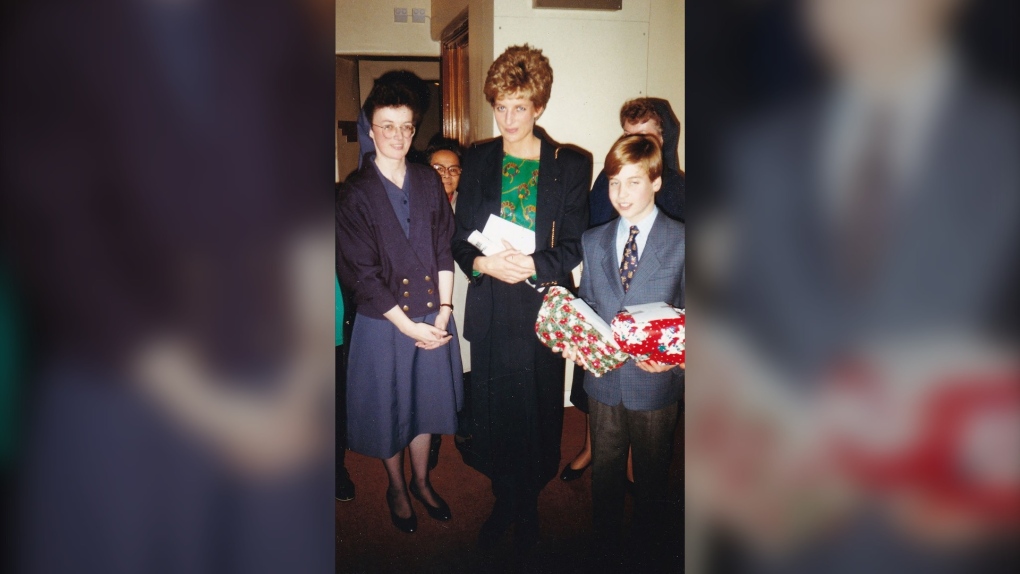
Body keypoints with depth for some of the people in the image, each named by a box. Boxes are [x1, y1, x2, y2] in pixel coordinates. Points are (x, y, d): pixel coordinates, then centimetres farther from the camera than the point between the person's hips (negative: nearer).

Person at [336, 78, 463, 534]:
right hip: (383, 321, -3)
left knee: (426, 399, 17)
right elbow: (362, 274, -13)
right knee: (388, 406, 11)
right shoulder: (355, 194, -10)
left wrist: (443, 309, -8)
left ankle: (421, 482, 38)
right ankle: (397, 489, 34)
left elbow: (444, 250, 3)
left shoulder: (428, 183, 2)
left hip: (433, 314, 4)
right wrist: (408, 325, -14)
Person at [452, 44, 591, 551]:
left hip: (543, 309, -2)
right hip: (490, 311, 2)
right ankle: (504, 504, 33)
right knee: (491, 413, 10)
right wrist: (484, 263, -16)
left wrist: (531, 265, -21)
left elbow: (573, 247, -3)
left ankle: (528, 506, 32)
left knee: (537, 411, 8)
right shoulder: (477, 161, 5)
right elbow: (460, 240, 5)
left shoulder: (570, 166, -1)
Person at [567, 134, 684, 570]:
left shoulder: (682, 242, -8)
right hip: (603, 378, 3)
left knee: (651, 475, 15)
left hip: (655, 383, -3)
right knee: (604, 471, 18)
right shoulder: (594, 241, 5)